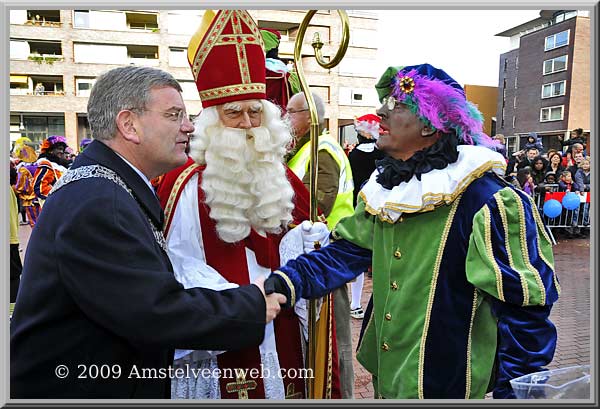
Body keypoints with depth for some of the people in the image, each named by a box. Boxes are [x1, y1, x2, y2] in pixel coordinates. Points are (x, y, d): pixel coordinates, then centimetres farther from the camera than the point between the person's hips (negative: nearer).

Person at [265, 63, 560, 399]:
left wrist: (516, 388, -14)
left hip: (450, 384, -6)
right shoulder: (386, 189, 0)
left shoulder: (489, 200, -23)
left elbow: (525, 307, -19)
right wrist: (286, 281, -13)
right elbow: (348, 252, 0)